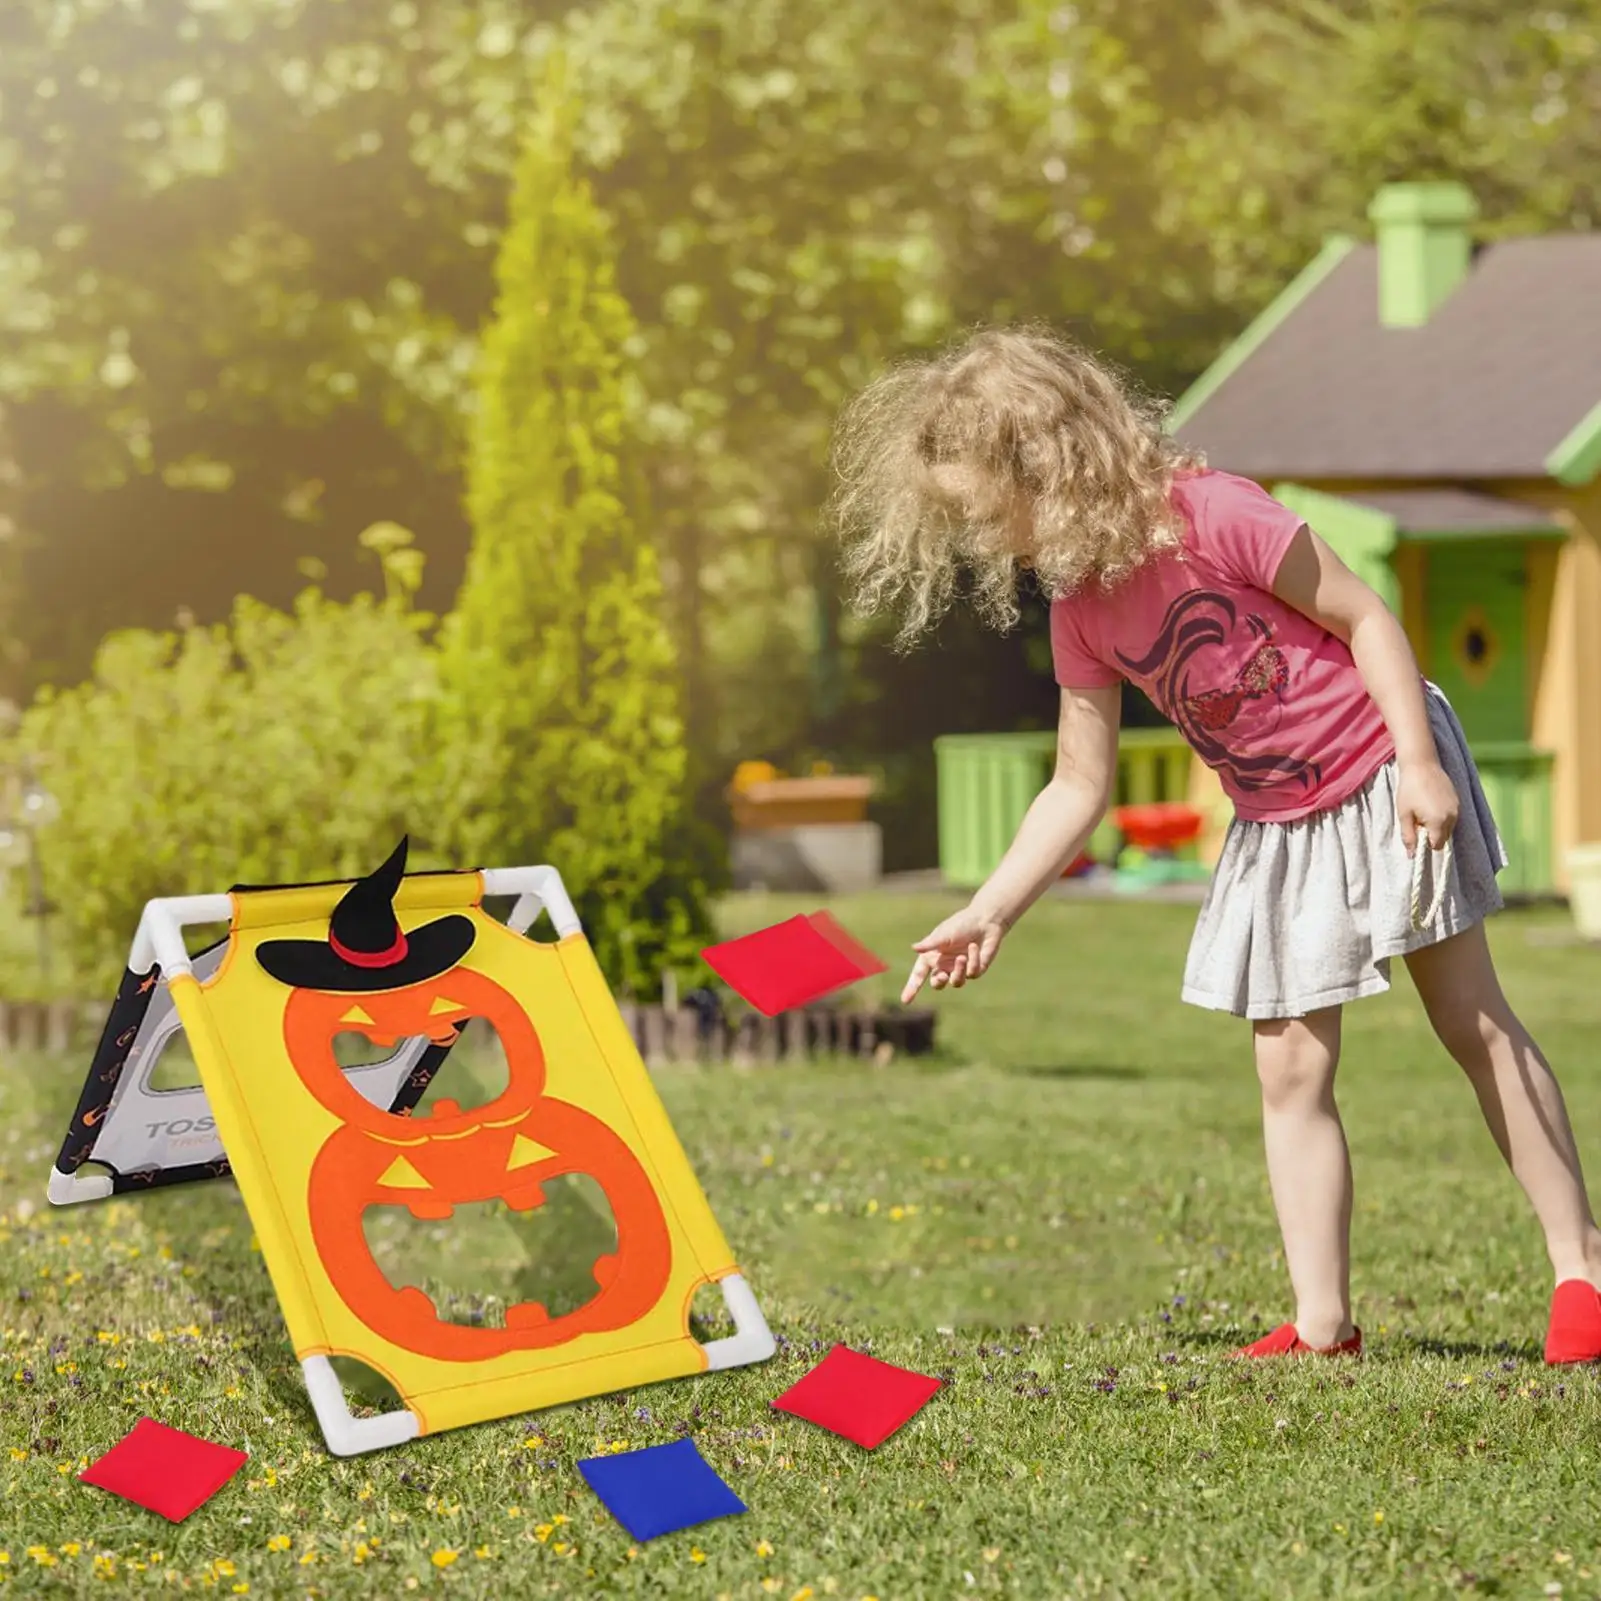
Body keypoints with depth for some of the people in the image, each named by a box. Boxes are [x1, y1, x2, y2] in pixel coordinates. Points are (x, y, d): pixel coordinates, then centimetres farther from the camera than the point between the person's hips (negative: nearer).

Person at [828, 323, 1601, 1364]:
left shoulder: (1211, 516, -24)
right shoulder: (1083, 614, -4)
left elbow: (1366, 616, -17)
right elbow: (1081, 786, 3)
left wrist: (1419, 767, -22)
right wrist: (989, 915, -1)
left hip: (1383, 779, -6)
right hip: (1277, 828, 6)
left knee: (1474, 1022, 1)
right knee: (1291, 1067, 1)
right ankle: (1322, 1324, 4)